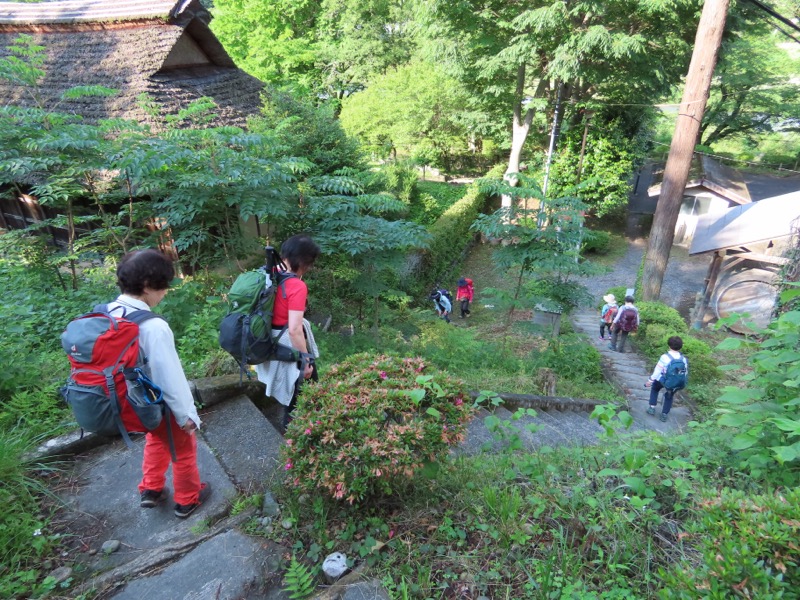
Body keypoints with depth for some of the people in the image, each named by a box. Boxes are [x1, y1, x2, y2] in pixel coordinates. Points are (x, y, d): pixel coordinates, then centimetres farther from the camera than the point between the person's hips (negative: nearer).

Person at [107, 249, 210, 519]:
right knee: (183, 449, 19)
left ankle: (150, 490, 50)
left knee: (156, 440, 34)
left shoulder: (108, 314, -11)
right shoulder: (153, 327, -35)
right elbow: (170, 377, -27)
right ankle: (188, 500, 40)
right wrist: (186, 414, -12)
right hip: (163, 405, -7)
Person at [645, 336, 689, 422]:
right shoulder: (684, 359, -11)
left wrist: (650, 381, -3)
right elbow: (686, 373, 2)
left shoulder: (665, 357, -23)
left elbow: (657, 371, -15)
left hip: (663, 381, -3)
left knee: (654, 389, 28)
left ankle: (652, 408, 24)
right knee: (669, 396, 27)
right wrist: (682, 384, 18)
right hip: (676, 385, 3)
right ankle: (664, 414, 30)